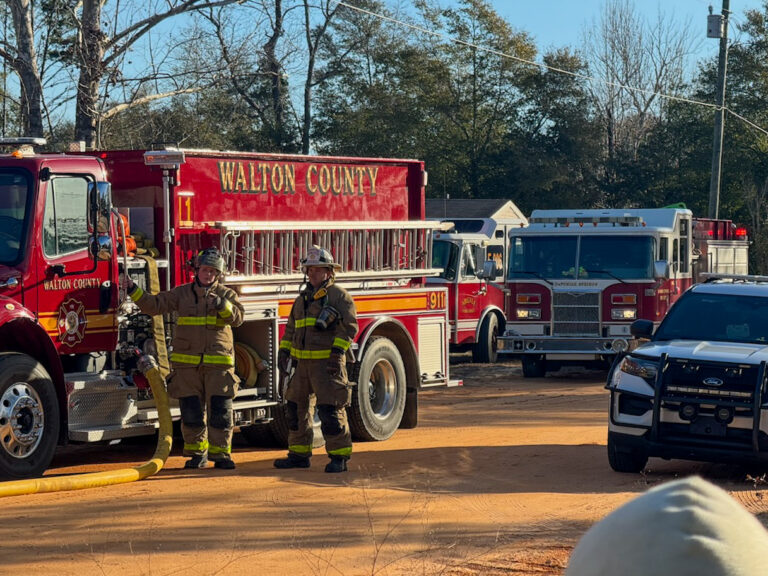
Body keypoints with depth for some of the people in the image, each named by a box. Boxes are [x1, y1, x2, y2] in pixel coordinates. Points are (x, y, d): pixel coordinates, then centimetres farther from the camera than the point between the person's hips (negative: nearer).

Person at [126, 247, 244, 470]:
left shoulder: (226, 294, 6)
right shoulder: (182, 294, 8)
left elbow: (238, 317, -9)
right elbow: (154, 305, 2)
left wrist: (222, 305, -26)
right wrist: (133, 290, -10)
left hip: (218, 363, -1)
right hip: (187, 364, 1)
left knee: (221, 411, -2)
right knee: (191, 412, 3)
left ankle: (220, 454, 7)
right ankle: (197, 454, 14)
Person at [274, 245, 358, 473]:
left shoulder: (339, 296, -3)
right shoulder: (302, 298, 18)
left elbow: (349, 326, -10)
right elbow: (291, 328, 25)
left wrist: (338, 352, -19)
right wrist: (283, 351, 14)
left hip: (327, 364, -8)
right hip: (303, 363, 8)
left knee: (330, 410, -10)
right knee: (296, 407, 11)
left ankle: (339, 456, -4)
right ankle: (299, 454, 21)